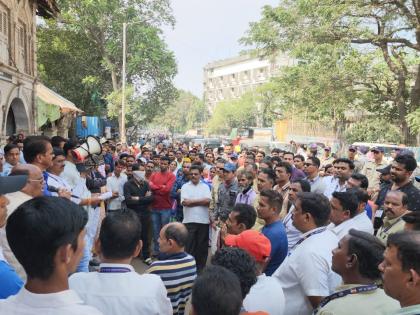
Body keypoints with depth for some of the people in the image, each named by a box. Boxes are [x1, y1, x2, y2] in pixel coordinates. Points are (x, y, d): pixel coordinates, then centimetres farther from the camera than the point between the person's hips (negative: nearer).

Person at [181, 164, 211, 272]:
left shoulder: (205, 187, 10)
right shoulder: (185, 187, 5)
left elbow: (208, 201, -7)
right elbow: (184, 202, -10)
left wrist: (192, 201, -8)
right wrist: (200, 201, -5)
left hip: (203, 220, 2)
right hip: (189, 220, -2)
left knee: (202, 246, 8)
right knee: (189, 246, 1)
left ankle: (200, 269, 20)